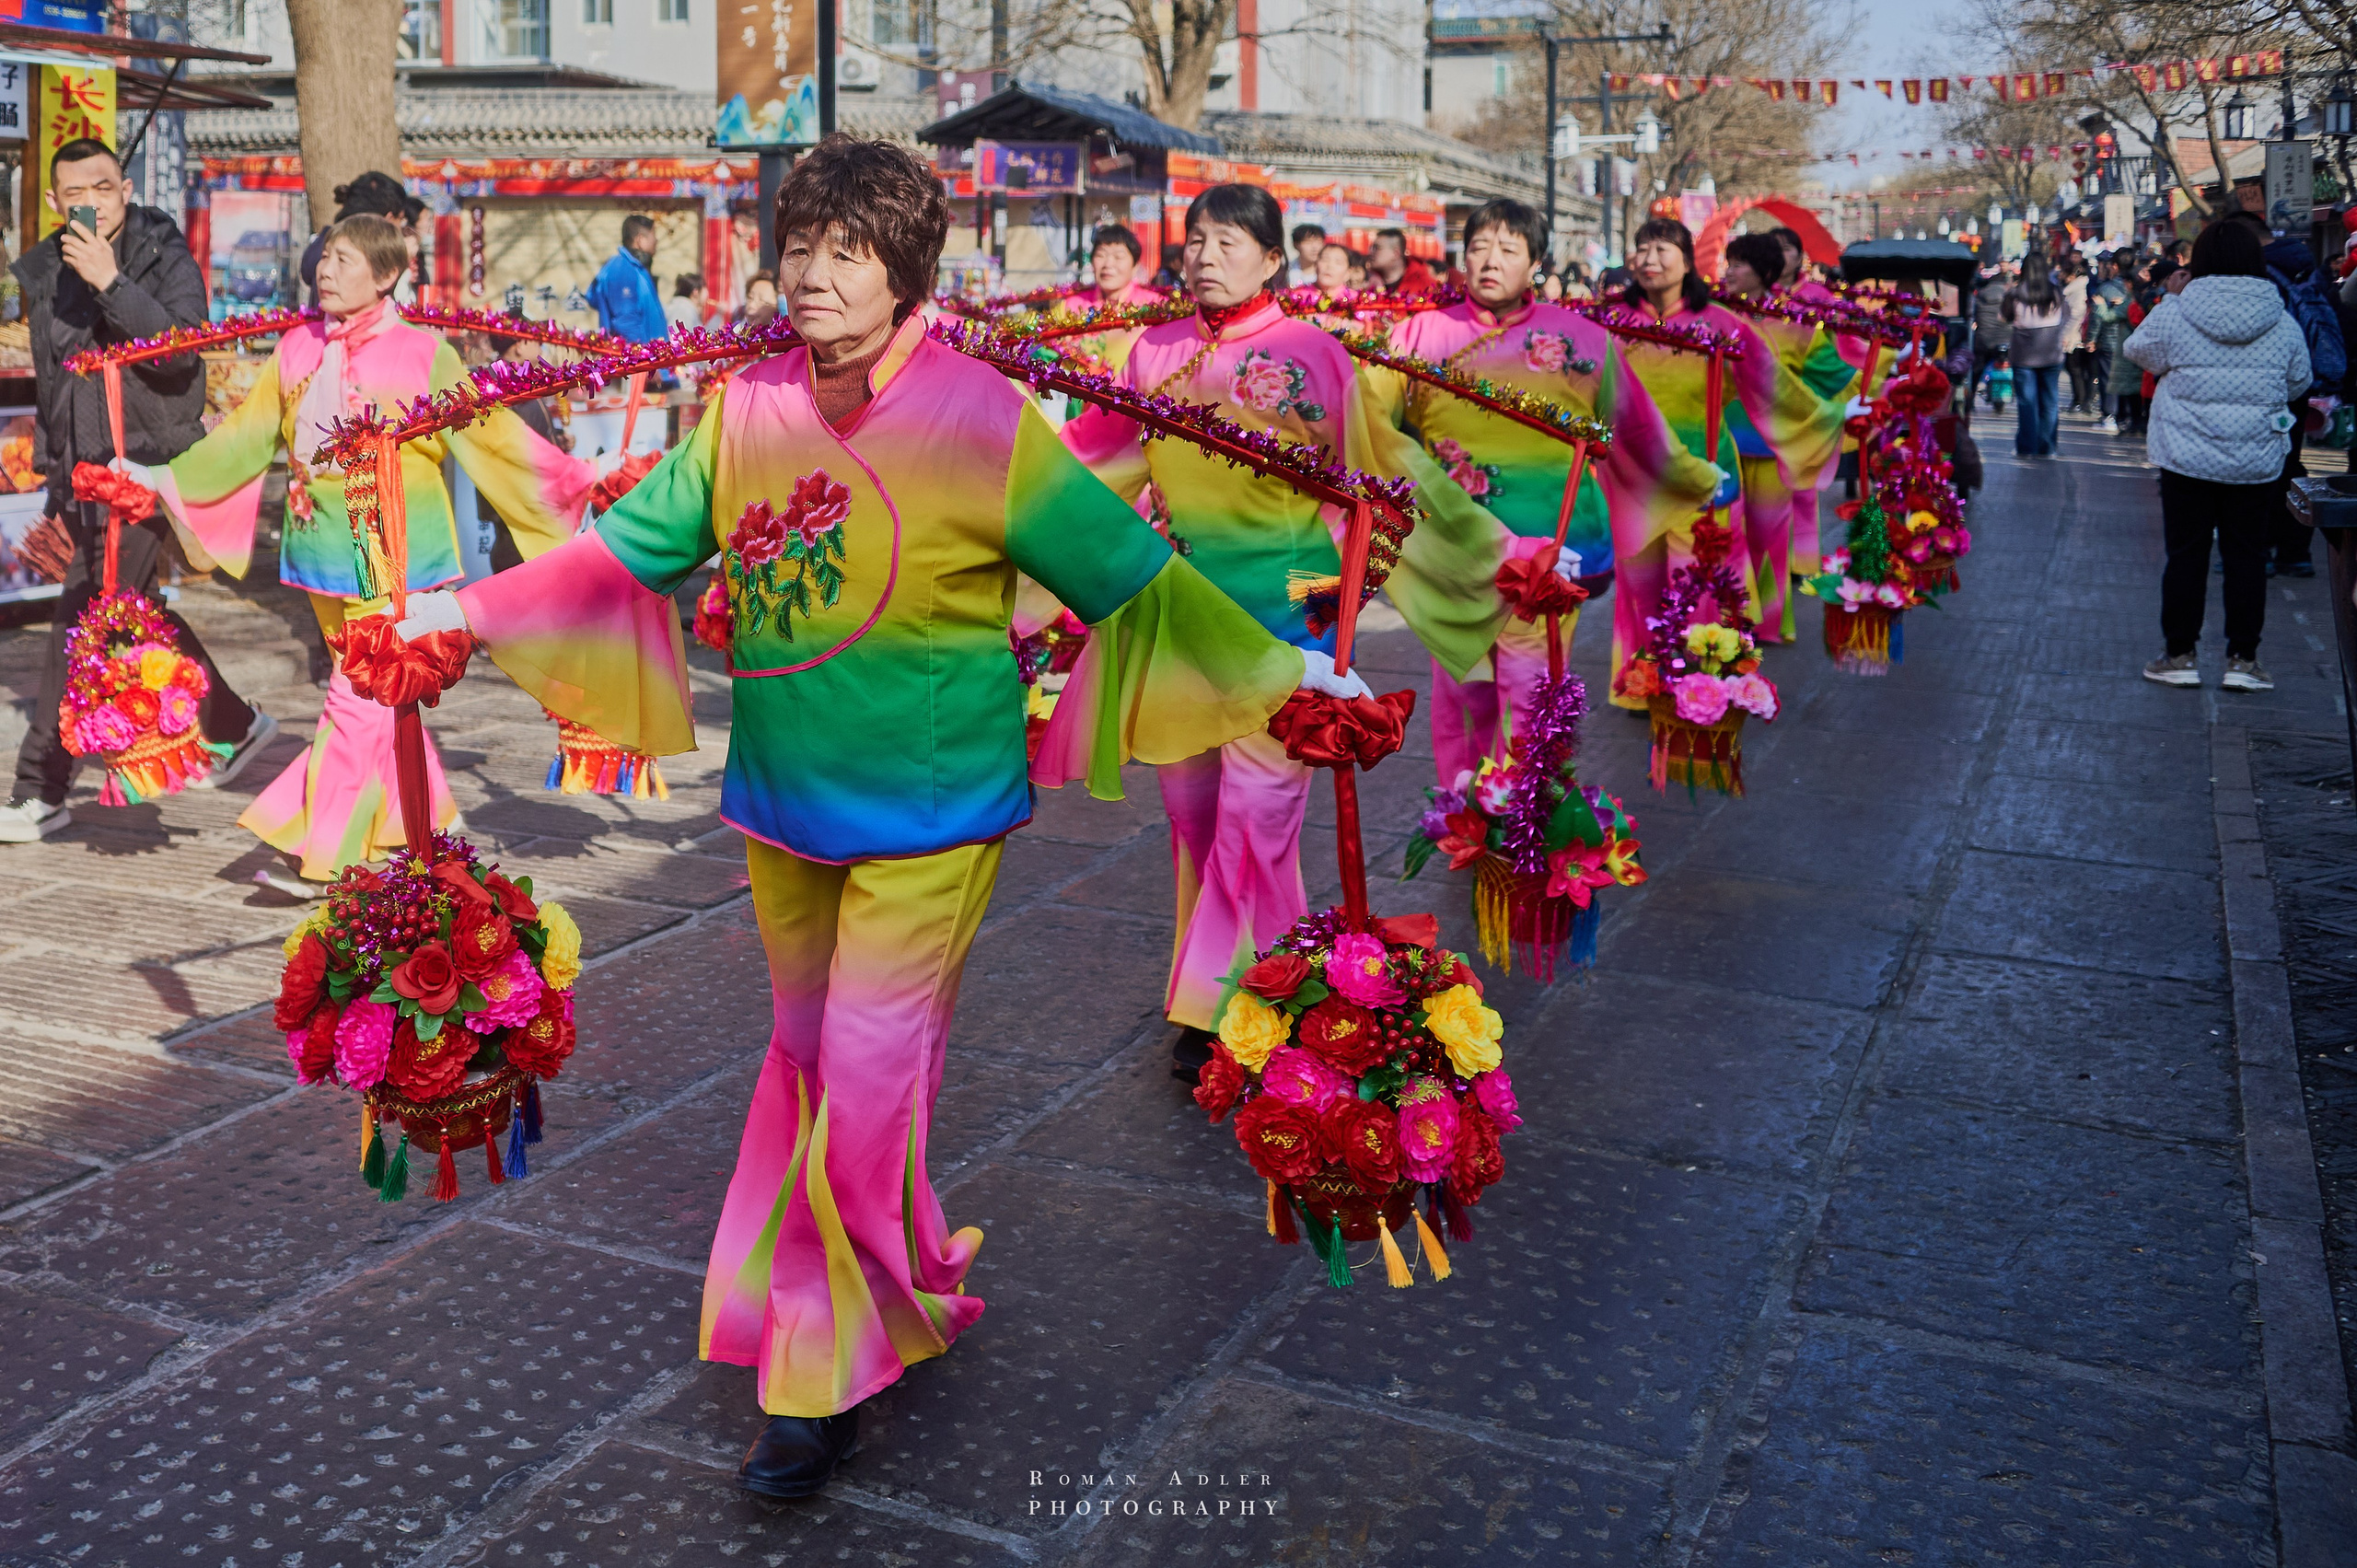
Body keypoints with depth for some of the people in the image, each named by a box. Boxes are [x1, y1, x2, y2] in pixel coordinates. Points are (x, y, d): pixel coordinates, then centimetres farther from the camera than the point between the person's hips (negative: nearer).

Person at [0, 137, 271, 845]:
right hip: (82, 475, 7)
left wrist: (112, 283, -29)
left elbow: (182, 349, -23)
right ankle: (233, 725, 33)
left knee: (80, 628, -11)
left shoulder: (167, 260, -6)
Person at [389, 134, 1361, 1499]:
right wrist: (470, 608, 11)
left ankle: (830, 1373, 14)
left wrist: (1277, 667, -10)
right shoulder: (749, 407, 1)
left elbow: (1130, 575, -9)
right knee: (812, 1065, 17)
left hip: (925, 821, -5)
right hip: (780, 809, 6)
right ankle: (917, 1289, 38)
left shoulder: (982, 419, -13)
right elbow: (629, 549, 10)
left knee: (866, 1093, -4)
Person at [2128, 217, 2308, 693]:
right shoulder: (2283, 323, -2)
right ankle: (2243, 659, 11)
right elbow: (2298, 384, 10)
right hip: (2258, 462, 1)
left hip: (2187, 457, -1)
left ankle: (2180, 655, 12)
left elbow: (2139, 351, 9)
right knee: (2246, 556, 8)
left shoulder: (2173, 315, -10)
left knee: (2186, 555, 7)